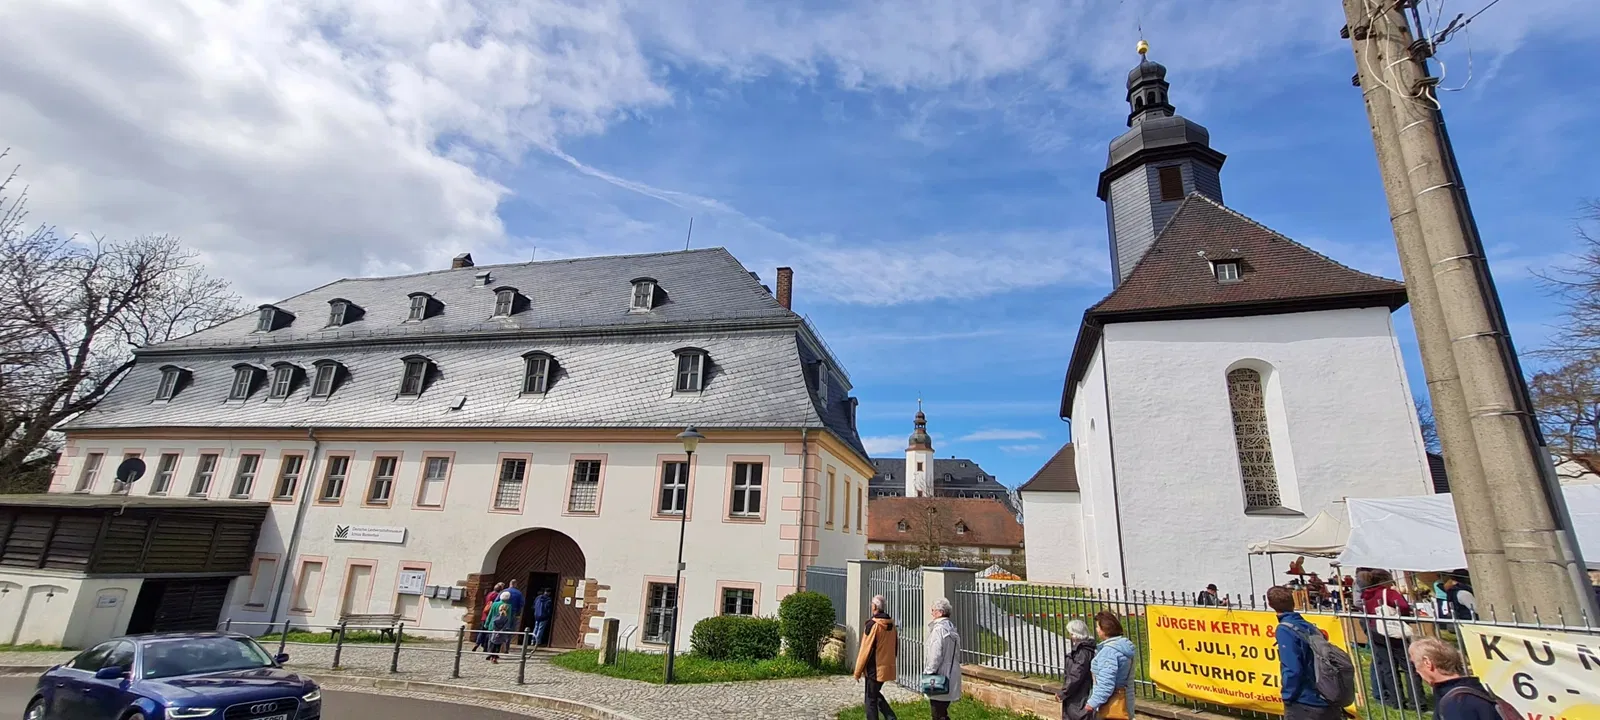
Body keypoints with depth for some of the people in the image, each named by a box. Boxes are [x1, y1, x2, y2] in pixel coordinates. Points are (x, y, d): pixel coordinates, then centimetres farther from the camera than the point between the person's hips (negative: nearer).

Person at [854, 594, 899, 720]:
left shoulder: (873, 625, -17)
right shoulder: (891, 624, 4)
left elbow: (865, 650, -15)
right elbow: (895, 647, 13)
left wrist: (858, 671, -7)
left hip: (874, 669, -7)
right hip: (887, 667, 7)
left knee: (871, 699, 6)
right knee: (876, 693, 22)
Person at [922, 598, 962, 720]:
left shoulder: (938, 629, -16)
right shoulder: (951, 628, 12)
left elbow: (935, 655, -22)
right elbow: (957, 655, 17)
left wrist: (928, 673, -11)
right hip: (950, 677, 9)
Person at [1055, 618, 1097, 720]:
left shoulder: (1083, 652, -22)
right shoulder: (1080, 649, 9)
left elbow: (1075, 677, -23)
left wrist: (1062, 693, -14)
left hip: (1080, 700, -10)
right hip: (1075, 698, 10)